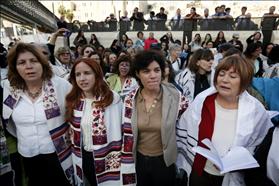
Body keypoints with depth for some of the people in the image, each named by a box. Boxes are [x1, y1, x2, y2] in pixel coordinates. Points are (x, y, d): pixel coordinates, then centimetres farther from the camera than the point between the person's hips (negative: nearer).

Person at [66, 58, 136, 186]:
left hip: (108, 159, -4)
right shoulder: (73, 101, -2)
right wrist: (76, 158, 11)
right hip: (84, 158, 5)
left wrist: (120, 160, -11)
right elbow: (74, 134, 8)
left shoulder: (112, 98, -19)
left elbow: (119, 131, -15)